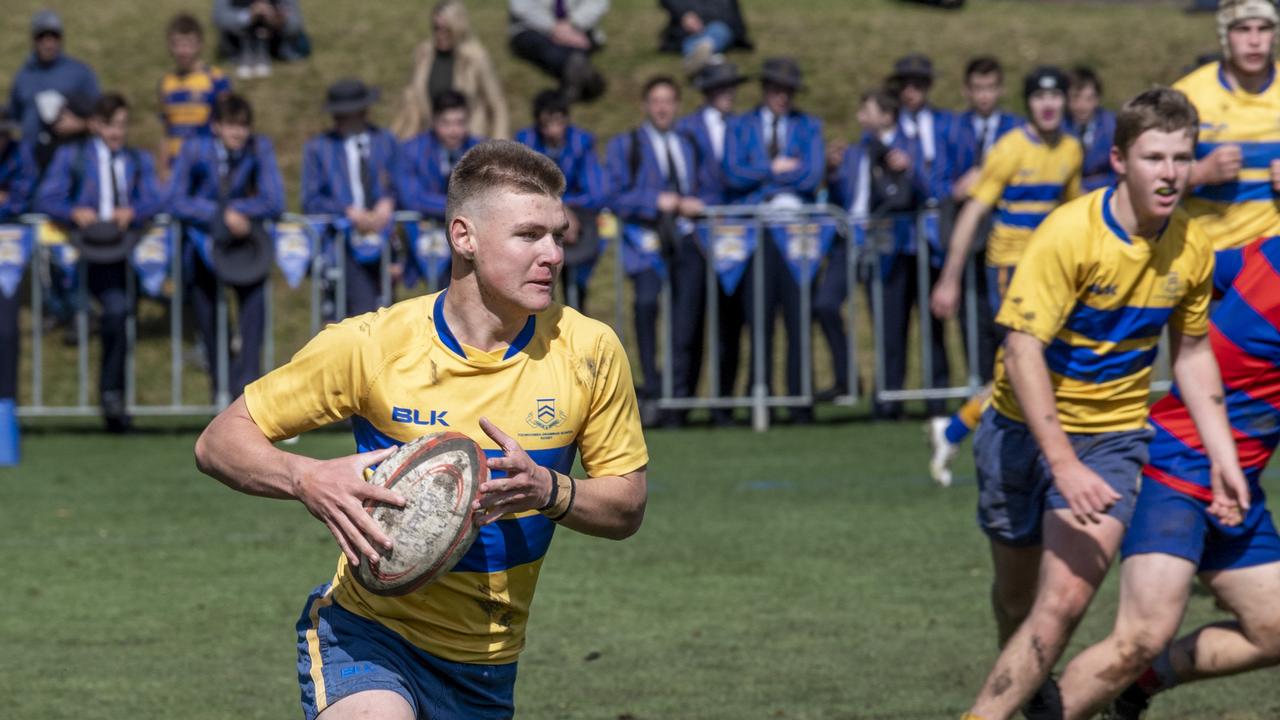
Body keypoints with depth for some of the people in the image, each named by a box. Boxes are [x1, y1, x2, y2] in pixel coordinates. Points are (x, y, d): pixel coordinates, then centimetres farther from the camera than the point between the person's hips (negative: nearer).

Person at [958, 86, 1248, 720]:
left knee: (1065, 601, -18)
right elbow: (1022, 348, -27)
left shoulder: (1191, 248, -5)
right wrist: (1064, 465, -34)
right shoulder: (1070, 233, -22)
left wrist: (1223, 457, 4)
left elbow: (1193, 353, 11)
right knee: (1017, 597, 15)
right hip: (1027, 428, -2)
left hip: (1112, 436, 2)